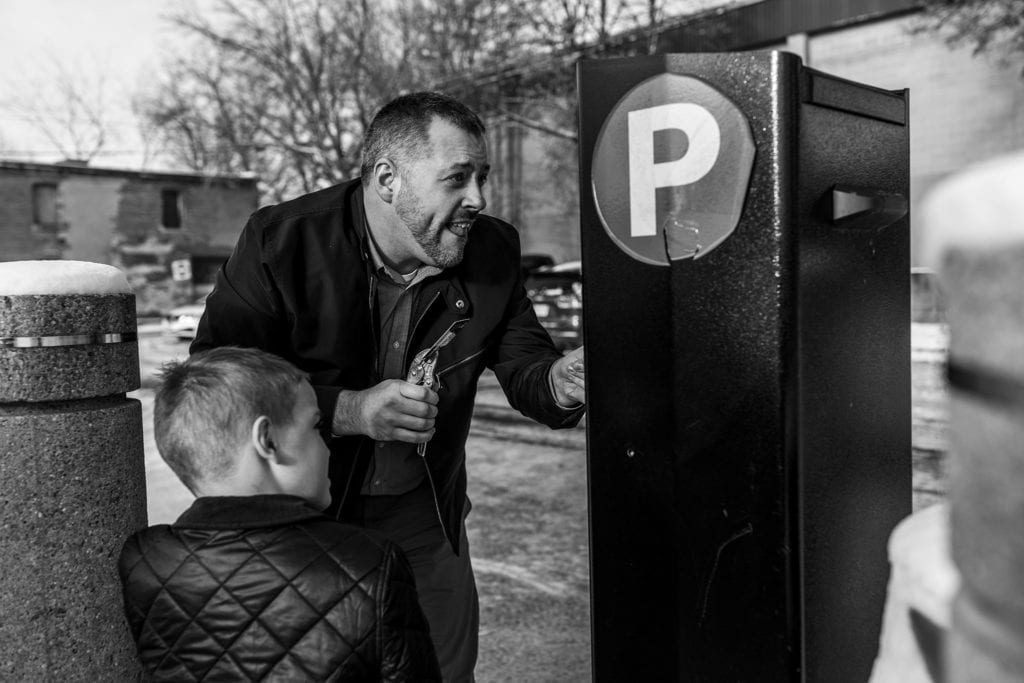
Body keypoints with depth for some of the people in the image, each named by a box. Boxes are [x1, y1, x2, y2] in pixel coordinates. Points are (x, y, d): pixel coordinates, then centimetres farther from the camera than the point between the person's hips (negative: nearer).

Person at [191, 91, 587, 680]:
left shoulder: (493, 250, -7)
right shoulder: (281, 240, -18)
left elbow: (524, 364, 0)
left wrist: (559, 381, -25)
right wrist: (348, 411, -31)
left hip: (424, 516, 3)